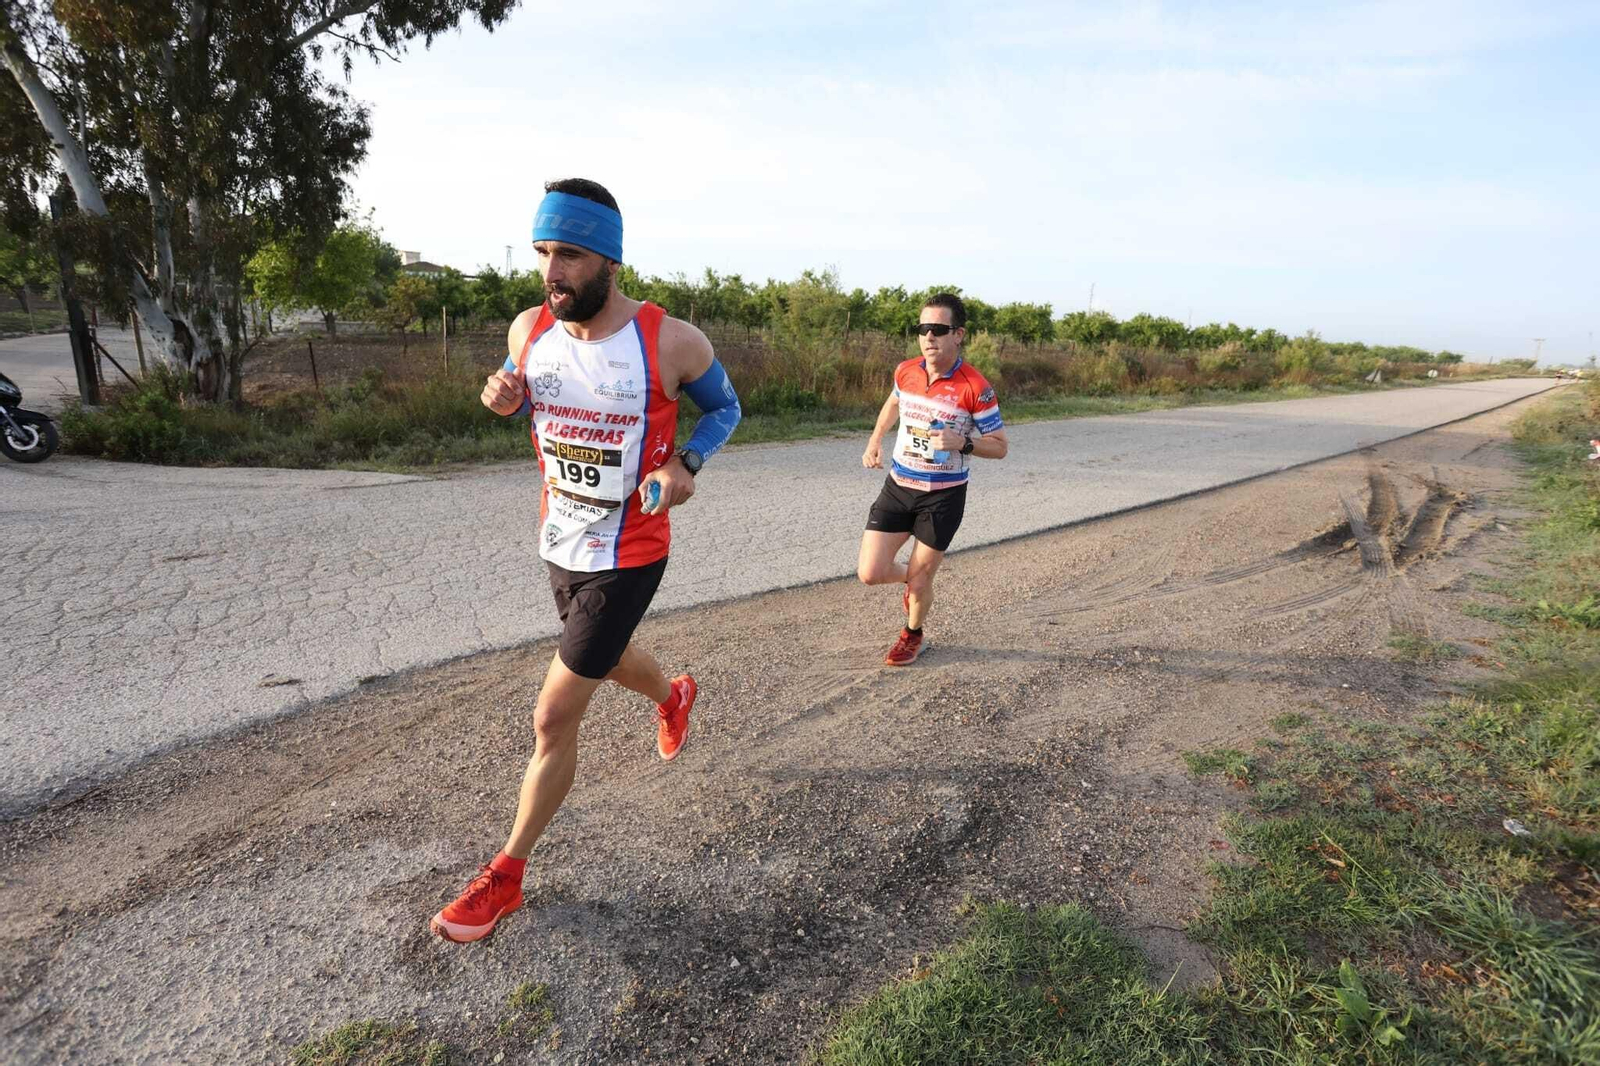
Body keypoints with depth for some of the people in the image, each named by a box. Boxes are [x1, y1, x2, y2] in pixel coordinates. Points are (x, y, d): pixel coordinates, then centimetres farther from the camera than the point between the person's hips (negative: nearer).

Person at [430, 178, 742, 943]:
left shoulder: (671, 341, -20)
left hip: (626, 558, -6)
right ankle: (674, 696, 65)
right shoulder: (529, 329, -6)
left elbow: (725, 405, -2)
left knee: (553, 717, -2)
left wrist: (687, 463, -21)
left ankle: (505, 877, 20)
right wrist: (503, 397, -10)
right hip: (558, 541, 6)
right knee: (604, 656, 30)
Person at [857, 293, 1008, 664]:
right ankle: (913, 580, 34)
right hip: (898, 486, 4)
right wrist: (875, 442, 10)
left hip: (943, 495, -4)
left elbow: (1000, 446, -8)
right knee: (870, 573, -2)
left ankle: (913, 634, 39)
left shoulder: (975, 388, -16)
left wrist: (962, 442, -26)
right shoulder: (905, 371, -3)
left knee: (919, 580, 5)